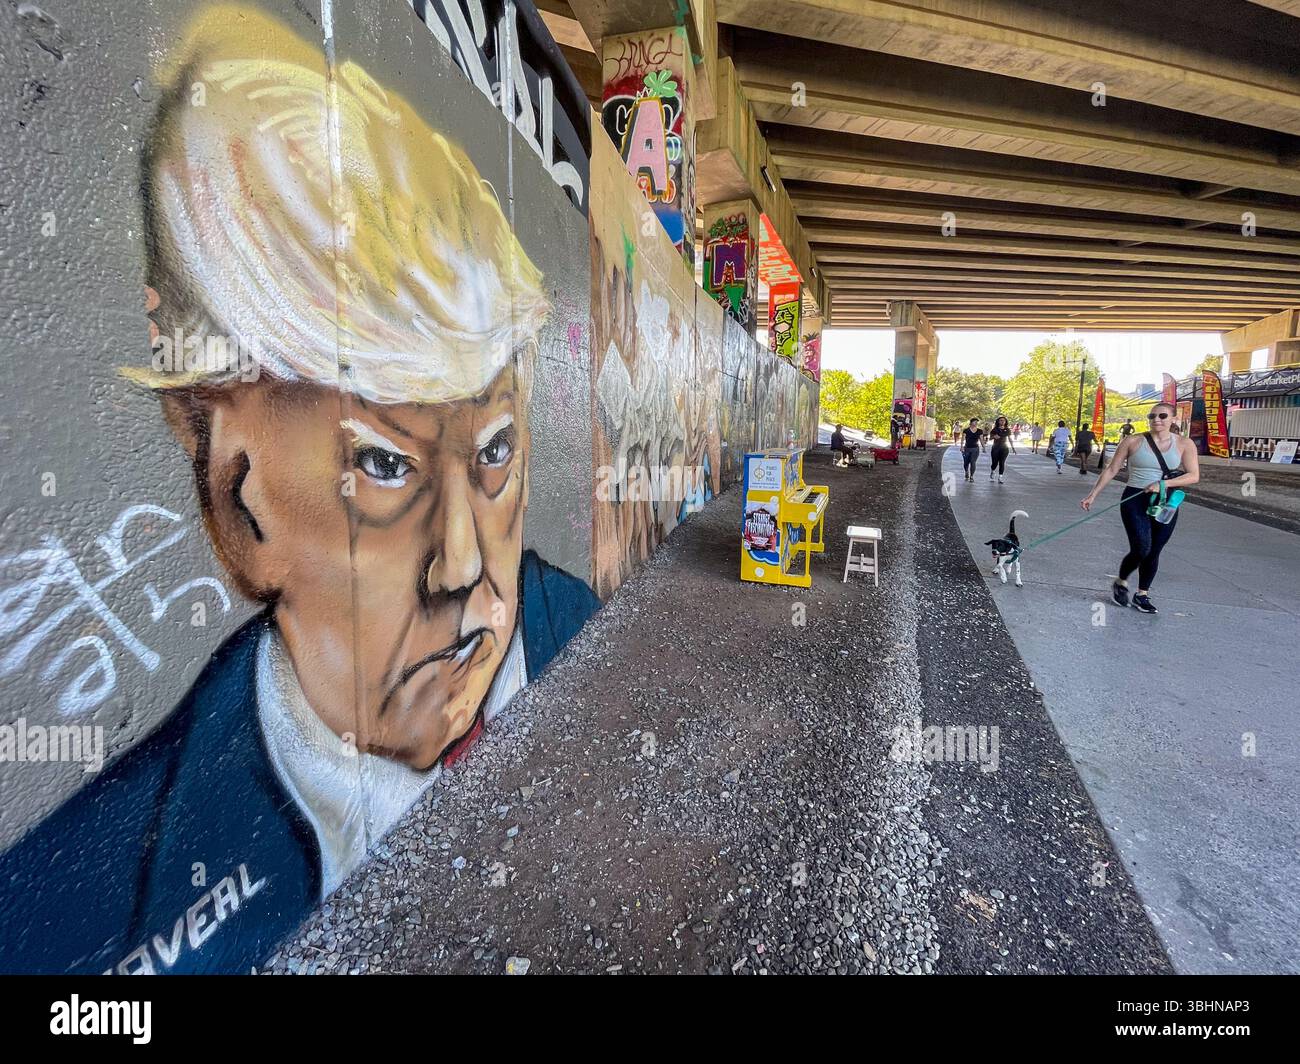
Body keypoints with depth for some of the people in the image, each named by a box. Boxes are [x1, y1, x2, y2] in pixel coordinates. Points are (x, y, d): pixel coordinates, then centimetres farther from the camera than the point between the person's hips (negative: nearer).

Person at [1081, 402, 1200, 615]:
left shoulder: (1184, 444, 2)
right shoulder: (1133, 441, -1)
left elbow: (1194, 476, -4)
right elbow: (1111, 469, 3)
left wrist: (1164, 484, -19)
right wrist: (1093, 494, 1)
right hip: (1135, 501, -2)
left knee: (1154, 552, 8)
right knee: (1141, 549, -12)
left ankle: (1142, 595, 22)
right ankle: (1121, 583, 14)